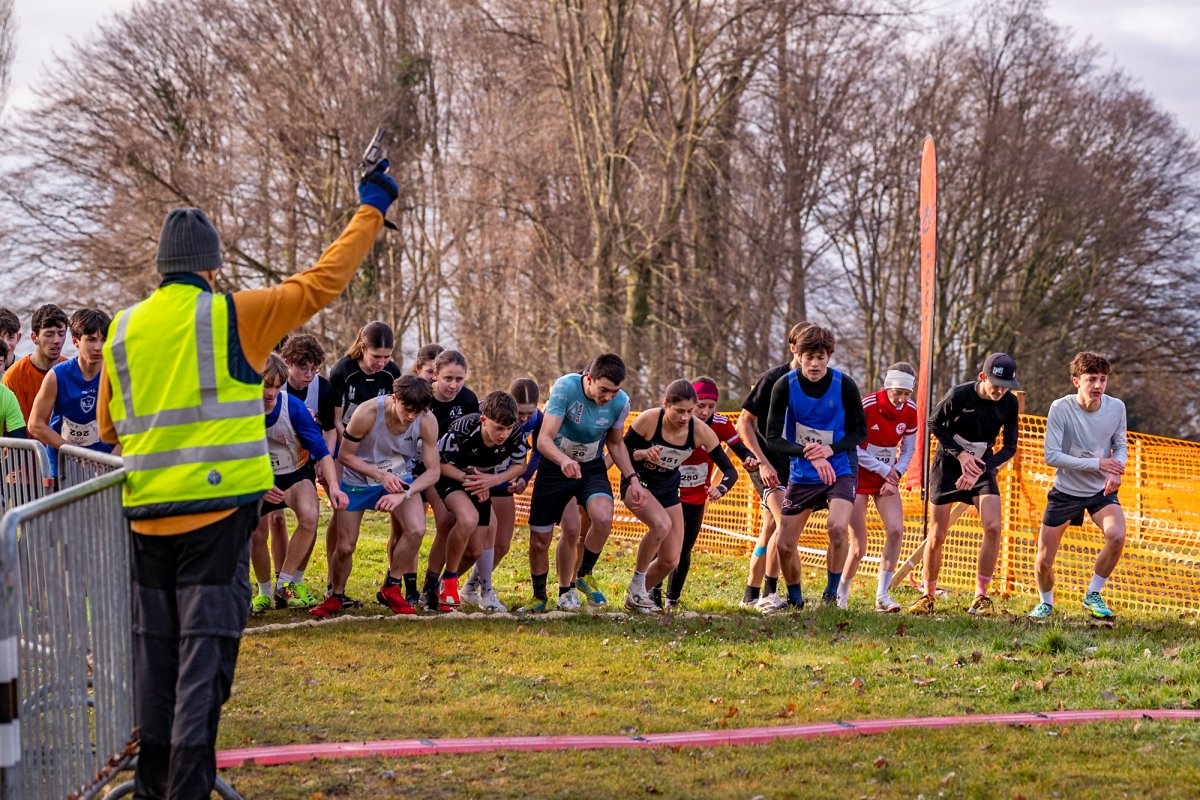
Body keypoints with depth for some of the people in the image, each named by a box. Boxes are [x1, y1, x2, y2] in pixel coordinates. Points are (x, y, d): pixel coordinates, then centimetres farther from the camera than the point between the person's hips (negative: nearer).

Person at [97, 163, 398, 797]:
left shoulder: (123, 330, 8)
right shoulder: (231, 316, -4)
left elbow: (109, 427, 18)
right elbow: (320, 284, 1)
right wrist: (370, 209, 12)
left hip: (148, 512, 5)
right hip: (217, 506, -5)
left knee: (157, 645, 13)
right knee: (207, 644, -4)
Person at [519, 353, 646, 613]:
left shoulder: (620, 403, -13)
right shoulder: (565, 388, -26)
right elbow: (544, 439, -32)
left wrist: (632, 478, -3)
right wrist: (563, 460, -52)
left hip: (592, 468, 2)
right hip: (554, 466, -2)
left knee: (603, 519, -28)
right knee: (539, 540, 1)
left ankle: (584, 575, -3)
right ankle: (539, 596, 28)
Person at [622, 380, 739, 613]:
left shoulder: (700, 432, -20)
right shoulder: (648, 420, -27)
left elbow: (730, 470, -16)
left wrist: (721, 488, -38)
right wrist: (643, 453, -38)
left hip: (668, 489, 4)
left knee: (670, 561, 1)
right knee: (662, 524, -34)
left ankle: (636, 597, 30)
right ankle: (636, 585, -14)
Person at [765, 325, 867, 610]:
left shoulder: (844, 385, -11)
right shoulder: (785, 385, -11)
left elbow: (860, 431, -1)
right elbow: (773, 438, -11)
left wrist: (831, 450, -19)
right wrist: (809, 454, -26)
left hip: (840, 470, -2)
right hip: (801, 475, 2)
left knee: (837, 527, -27)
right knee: (784, 544, 1)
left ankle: (832, 593, -8)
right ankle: (795, 599, 28)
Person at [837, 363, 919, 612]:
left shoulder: (910, 411, -6)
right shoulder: (866, 406, -21)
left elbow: (909, 450, 6)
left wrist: (895, 474, -9)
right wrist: (884, 469, -15)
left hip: (887, 478, 4)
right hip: (858, 476, -4)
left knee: (896, 530, -16)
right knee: (859, 548, -6)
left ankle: (882, 594, -8)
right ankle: (841, 593, 18)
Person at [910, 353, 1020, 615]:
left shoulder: (1009, 403, -11)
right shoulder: (959, 395, -20)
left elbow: (1010, 447, -4)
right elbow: (934, 424, -4)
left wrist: (980, 469, -18)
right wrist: (960, 454, -15)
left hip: (983, 466, 2)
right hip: (948, 463, -2)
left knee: (993, 527, -18)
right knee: (937, 536, -3)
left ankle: (981, 596, -8)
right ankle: (928, 596, 14)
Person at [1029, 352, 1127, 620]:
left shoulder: (1116, 407, -10)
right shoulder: (1060, 408, -19)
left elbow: (1120, 446, 4)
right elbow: (1051, 456, -21)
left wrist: (1116, 471, -18)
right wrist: (1096, 463, -26)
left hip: (1101, 490, 1)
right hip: (1065, 491, -1)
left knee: (1117, 537, -27)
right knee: (1044, 561, -2)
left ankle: (1093, 595, -4)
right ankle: (1046, 603, 32)